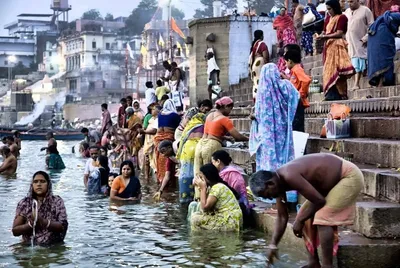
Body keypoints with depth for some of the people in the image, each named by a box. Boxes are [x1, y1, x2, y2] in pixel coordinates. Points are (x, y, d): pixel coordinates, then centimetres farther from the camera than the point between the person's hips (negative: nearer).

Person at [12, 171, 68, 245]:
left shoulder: (57, 201, 4)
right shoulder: (24, 203, 6)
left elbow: (63, 227, -4)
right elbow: (15, 231, 4)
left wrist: (44, 222, -17)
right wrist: (30, 224, -13)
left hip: (53, 247, 0)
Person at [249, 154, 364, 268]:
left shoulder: (289, 176, -32)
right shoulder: (279, 182, -3)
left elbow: (319, 201, -27)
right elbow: (282, 216, 6)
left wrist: (299, 220, -14)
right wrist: (273, 245, 7)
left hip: (349, 176, -10)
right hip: (332, 181, 10)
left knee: (322, 217, -20)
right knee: (306, 216, 7)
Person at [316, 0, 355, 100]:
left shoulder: (342, 17, -4)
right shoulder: (328, 18, 17)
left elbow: (339, 33, -12)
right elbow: (324, 32, 16)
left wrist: (324, 36, -13)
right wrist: (320, 36, -6)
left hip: (337, 46, -7)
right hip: (328, 46, 7)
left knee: (336, 69, -11)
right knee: (328, 69, 2)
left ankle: (337, 95, -12)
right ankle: (331, 95, 1)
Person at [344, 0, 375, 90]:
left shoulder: (365, 10, -2)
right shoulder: (347, 12, 14)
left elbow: (371, 26, -6)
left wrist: (365, 38, -14)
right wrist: (345, 39, 11)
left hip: (361, 43, -4)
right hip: (351, 43, 5)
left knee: (360, 62, -7)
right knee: (354, 63, 3)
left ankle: (356, 84, -6)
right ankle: (356, 84, 10)